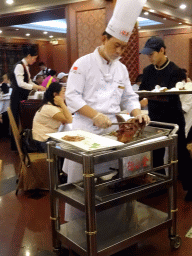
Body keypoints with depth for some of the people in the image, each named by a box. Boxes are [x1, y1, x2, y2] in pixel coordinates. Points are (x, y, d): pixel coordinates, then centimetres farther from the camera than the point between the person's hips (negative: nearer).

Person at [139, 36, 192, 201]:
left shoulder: (175, 71, -13)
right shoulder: (148, 71, 5)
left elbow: (171, 96, -22)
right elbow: (141, 92, 4)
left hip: (173, 120, -5)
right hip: (155, 119, 5)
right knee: (156, 155, 13)